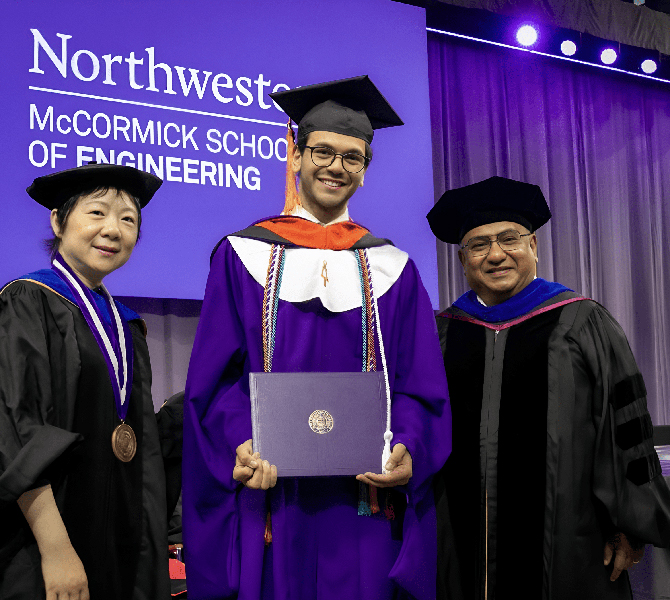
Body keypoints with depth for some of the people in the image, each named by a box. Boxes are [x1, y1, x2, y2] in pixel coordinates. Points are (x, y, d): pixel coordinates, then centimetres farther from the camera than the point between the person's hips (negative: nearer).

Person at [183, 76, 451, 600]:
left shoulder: (392, 269, 9)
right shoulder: (243, 255, 5)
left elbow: (419, 385, 5)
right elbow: (216, 377, 0)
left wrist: (407, 449, -14)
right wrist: (242, 444, -17)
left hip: (365, 500, 2)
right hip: (270, 495, -1)